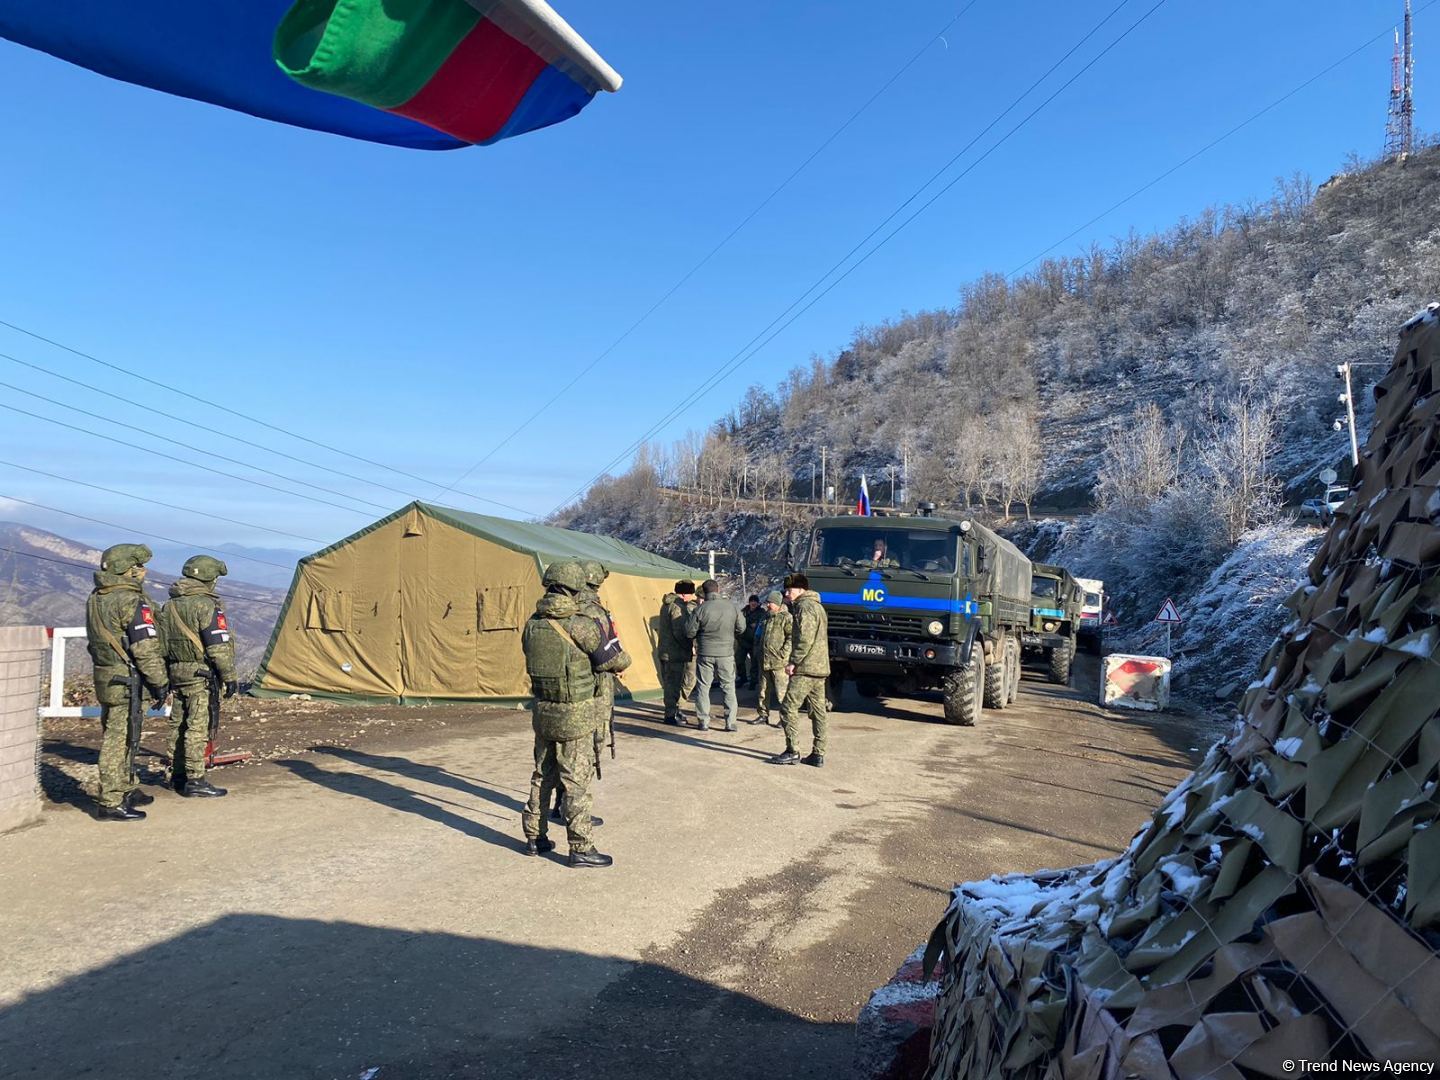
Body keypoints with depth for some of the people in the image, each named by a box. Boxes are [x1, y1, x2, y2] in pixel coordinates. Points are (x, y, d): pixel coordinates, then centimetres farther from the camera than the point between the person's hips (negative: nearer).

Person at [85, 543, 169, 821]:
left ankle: (127, 790, 31)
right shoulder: (132, 601, -18)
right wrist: (159, 682, -13)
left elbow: (94, 641, 20)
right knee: (119, 740, -4)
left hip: (104, 678, 10)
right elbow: (146, 647, -20)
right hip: (127, 681, -10)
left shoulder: (95, 599, 12)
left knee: (116, 737, 18)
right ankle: (110, 803, 1)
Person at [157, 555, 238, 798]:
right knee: (198, 727, -5)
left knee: (178, 725, 16)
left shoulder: (169, 605, 13)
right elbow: (219, 645, -17)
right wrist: (229, 676, -11)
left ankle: (177, 775, 25)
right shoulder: (206, 605, -14)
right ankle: (194, 781, -2)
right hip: (199, 674, -8)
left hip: (176, 671, 8)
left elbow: (161, 643, 17)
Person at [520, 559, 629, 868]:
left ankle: (534, 837, 29)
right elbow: (618, 661, -11)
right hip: (574, 716, -6)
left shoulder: (532, 623, 0)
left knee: (542, 776, 19)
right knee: (577, 781, 2)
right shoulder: (582, 626, -19)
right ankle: (581, 848, 8)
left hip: (542, 712, 6)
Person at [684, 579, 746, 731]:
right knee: (728, 687, 11)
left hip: (705, 653, -1)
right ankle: (730, 722, 10)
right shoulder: (732, 606, -6)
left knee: (703, 687, 10)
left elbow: (689, 632, -7)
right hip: (726, 653, 1)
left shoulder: (700, 609, -12)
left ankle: (704, 722, 12)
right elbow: (741, 628, 4)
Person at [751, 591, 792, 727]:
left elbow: (791, 637, -16)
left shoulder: (786, 618, -9)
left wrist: (783, 653, -19)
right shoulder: (767, 617, 18)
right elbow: (759, 636, 28)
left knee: (782, 691, -4)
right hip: (764, 662, 8)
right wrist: (758, 652, 18)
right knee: (763, 690, 14)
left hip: (779, 663, -8)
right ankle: (763, 714, 23)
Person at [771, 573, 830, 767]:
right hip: (821, 668, 10)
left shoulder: (804, 606, -11)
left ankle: (792, 752, -4)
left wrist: (793, 662, -16)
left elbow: (805, 638, -20)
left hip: (805, 669, -10)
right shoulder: (817, 606, 21)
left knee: (788, 708, -5)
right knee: (818, 712, 8)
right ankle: (818, 754, 10)